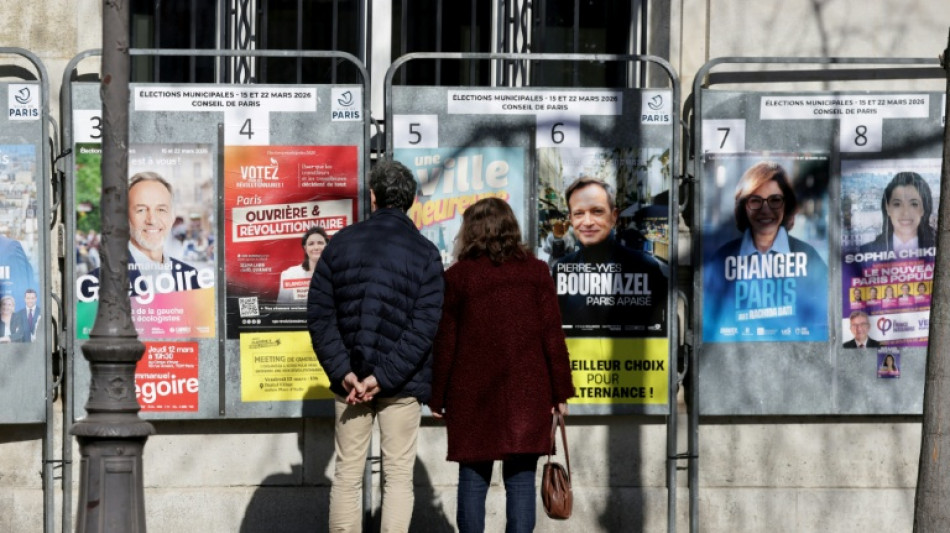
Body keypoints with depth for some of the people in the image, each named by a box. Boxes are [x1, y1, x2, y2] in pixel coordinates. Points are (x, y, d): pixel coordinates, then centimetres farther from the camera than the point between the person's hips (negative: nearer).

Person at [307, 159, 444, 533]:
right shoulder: (424, 252, -3)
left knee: (347, 475, 8)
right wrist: (385, 376, -14)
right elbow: (424, 325, -12)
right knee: (398, 477, 4)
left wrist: (342, 371, -7)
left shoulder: (341, 243, 3)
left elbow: (319, 313, -2)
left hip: (350, 380, 2)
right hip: (403, 386, -2)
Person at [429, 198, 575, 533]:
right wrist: (561, 392, 7)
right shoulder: (535, 271, 3)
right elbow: (553, 336, 1)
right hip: (527, 393, 0)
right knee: (521, 480, 2)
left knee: (473, 480, 6)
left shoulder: (457, 276, 0)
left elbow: (444, 344, 1)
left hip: (472, 394, 0)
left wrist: (437, 397, 9)